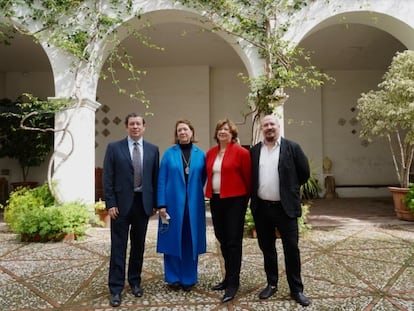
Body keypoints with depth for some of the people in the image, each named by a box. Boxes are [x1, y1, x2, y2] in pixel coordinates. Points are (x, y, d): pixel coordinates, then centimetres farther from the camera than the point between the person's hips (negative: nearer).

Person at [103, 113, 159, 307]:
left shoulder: (153, 150, 6)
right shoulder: (114, 148, -1)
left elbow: (155, 178, 6)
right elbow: (108, 178, -3)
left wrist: (155, 203, 3)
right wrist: (110, 203, -9)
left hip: (143, 203, 3)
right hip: (121, 203, -2)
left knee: (139, 246, 13)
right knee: (118, 247, 2)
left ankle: (135, 281, 28)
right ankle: (116, 288, 11)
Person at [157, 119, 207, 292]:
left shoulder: (201, 154, 5)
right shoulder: (169, 153, 0)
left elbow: (203, 179, 11)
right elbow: (162, 180, -3)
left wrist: (195, 192, 1)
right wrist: (161, 204, -9)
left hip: (194, 204, 2)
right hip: (173, 203, -1)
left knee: (191, 240, 8)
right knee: (173, 240, 6)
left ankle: (189, 278, 23)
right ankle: (173, 278, 21)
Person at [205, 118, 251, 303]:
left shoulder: (241, 152, -7)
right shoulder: (210, 153, 10)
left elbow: (248, 178, -4)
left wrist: (245, 198, 2)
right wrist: (210, 194, 13)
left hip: (234, 200, -6)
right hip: (216, 200, 6)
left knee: (233, 241, -1)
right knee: (222, 240, 13)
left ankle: (233, 283, 8)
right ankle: (229, 277, 28)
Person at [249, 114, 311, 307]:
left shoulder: (292, 147, -4)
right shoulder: (254, 151, 6)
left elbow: (304, 173, 2)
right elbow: (249, 176, 15)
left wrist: (290, 189, 8)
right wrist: (255, 195, 9)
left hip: (285, 207, -3)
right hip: (261, 208, 3)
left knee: (291, 249, 3)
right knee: (267, 248, 13)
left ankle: (296, 289, 18)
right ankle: (272, 284, 29)